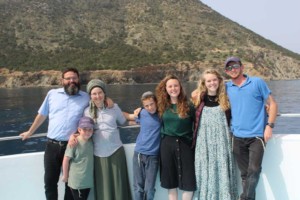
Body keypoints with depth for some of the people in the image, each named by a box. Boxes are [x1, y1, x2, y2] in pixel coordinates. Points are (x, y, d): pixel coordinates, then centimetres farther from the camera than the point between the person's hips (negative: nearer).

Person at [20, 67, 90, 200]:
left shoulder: (86, 98, 2)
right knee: (49, 181, 10)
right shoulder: (52, 94, 5)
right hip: (52, 145, 1)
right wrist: (30, 132, 22)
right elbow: (42, 115, 15)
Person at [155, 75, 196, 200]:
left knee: (188, 180, 2)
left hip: (185, 144, -2)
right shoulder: (162, 106, 4)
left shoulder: (188, 105, -5)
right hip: (167, 144, 3)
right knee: (170, 180, 11)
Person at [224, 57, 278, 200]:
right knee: (244, 173, 8)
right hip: (237, 137, 3)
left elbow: (272, 104, 0)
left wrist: (269, 126, -8)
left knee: (254, 170, -12)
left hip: (257, 136, -3)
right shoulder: (227, 87, 7)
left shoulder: (257, 82, 0)